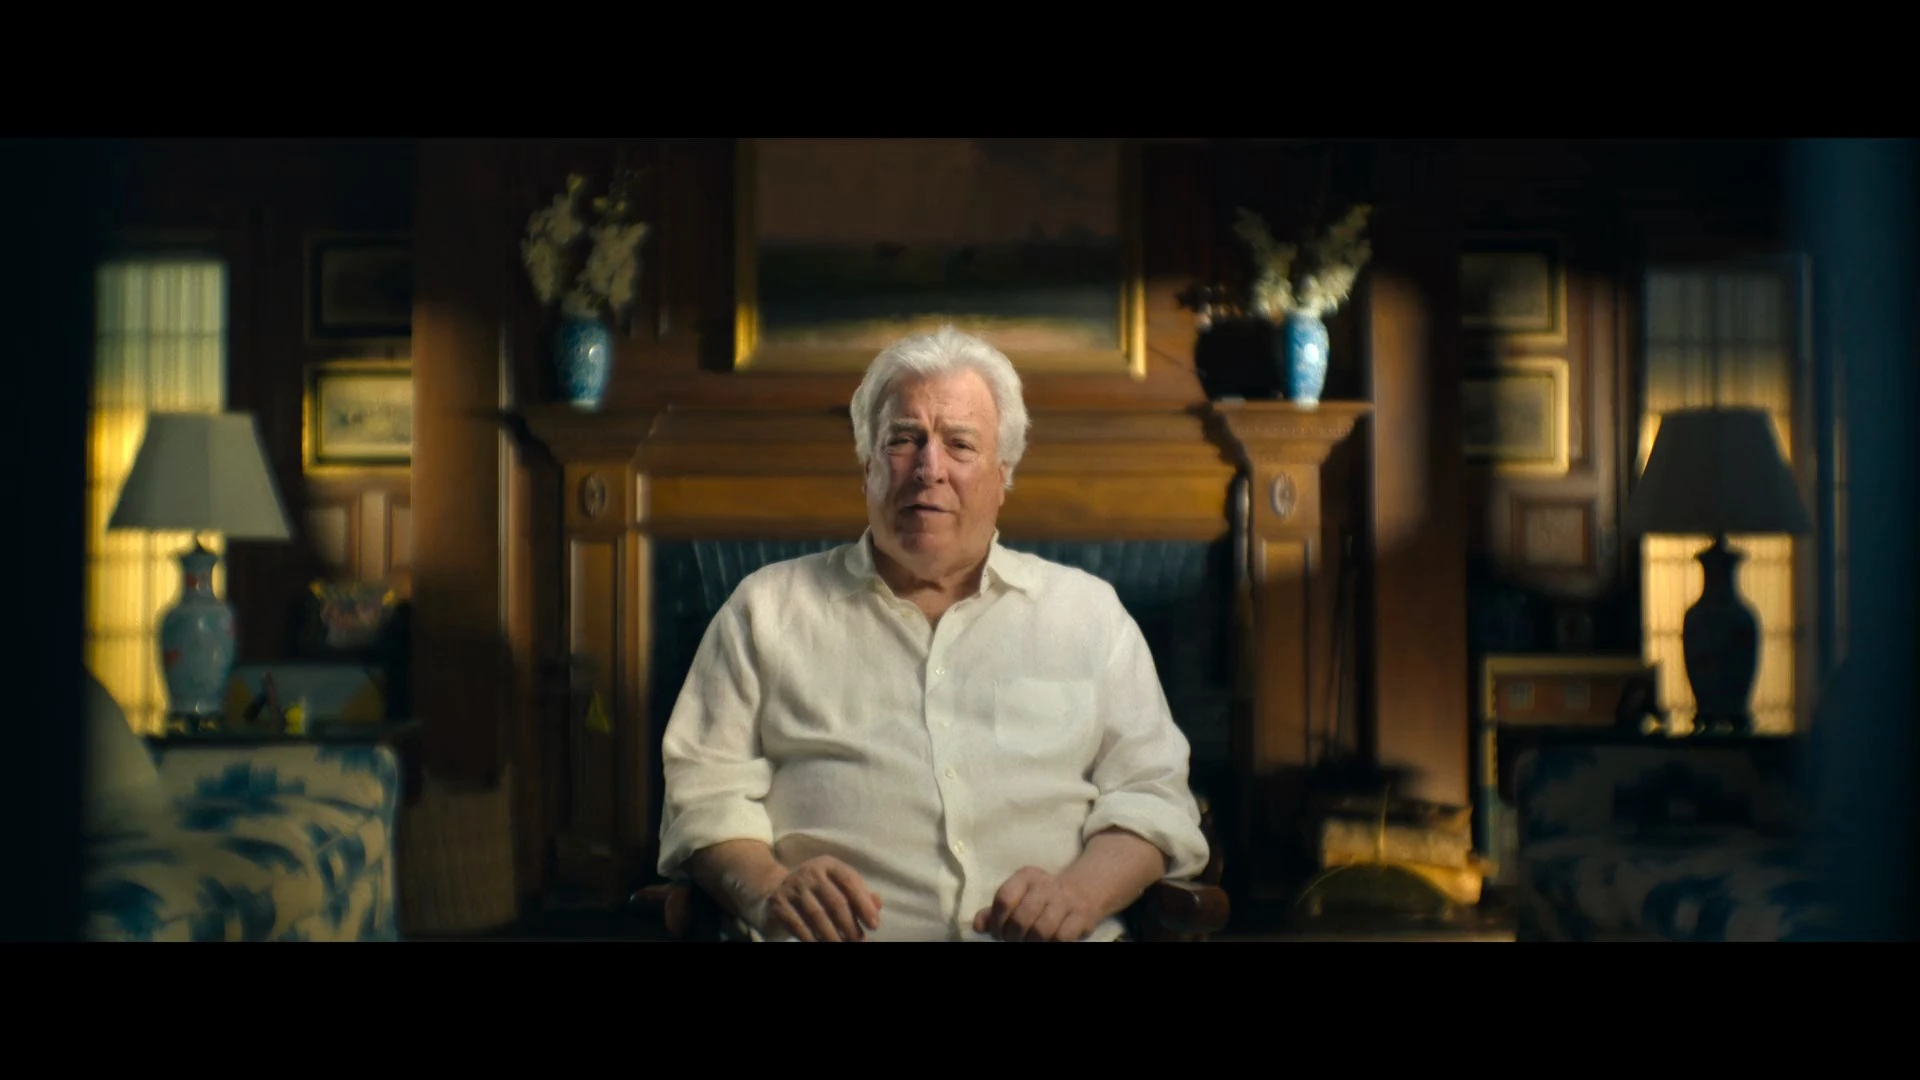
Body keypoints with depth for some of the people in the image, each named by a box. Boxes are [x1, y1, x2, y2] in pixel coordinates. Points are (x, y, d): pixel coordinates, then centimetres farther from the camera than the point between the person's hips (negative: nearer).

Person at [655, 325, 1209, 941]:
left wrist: (1080, 891, -8)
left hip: (1045, 936, 2)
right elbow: (705, 788, 10)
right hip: (838, 936, -1)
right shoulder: (768, 607, 17)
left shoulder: (1087, 609, 19)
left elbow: (1149, 791, 12)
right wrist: (766, 885, -11)